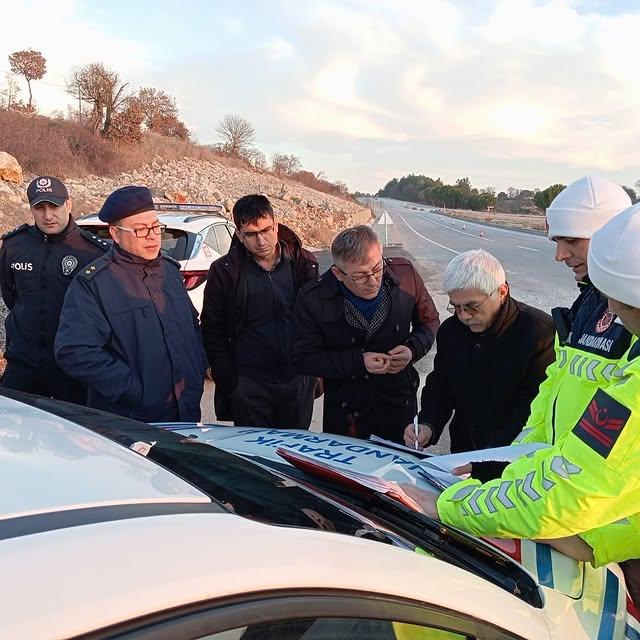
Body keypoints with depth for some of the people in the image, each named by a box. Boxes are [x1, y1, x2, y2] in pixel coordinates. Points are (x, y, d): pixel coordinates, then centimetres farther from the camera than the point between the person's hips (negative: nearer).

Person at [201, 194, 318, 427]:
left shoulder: (303, 264, 1)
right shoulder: (224, 271, -3)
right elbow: (212, 333, 1)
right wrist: (229, 382, -5)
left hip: (298, 381, 2)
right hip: (249, 386, -2)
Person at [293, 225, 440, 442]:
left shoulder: (405, 274, -11)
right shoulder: (313, 299, -17)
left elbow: (429, 321, 5)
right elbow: (304, 358, -12)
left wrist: (413, 349, -15)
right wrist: (358, 362, -22)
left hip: (400, 404, 2)